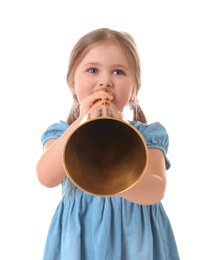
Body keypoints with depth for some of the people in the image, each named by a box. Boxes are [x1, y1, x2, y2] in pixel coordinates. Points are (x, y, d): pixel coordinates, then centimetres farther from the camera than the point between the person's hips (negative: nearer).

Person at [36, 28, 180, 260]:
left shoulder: (147, 134, -3)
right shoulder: (61, 132, 1)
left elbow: (156, 190, -16)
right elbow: (46, 178, -16)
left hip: (134, 238, 0)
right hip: (79, 239, 1)